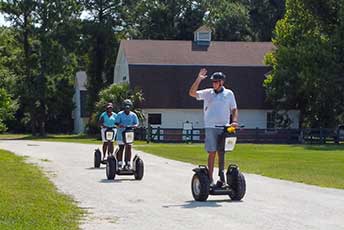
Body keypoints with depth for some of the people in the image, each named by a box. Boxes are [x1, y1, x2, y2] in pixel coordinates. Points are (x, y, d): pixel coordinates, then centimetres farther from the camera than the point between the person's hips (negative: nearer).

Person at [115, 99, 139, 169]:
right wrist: (120, 125, -27)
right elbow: (116, 123, -6)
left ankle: (128, 163, 3)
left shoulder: (133, 115, 5)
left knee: (128, 148, -2)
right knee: (121, 148, 1)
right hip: (121, 134, -2)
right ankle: (119, 163, 8)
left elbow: (136, 124, 3)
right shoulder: (120, 114, -1)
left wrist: (133, 126, -20)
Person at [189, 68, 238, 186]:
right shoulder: (207, 93, 7)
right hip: (211, 127, -1)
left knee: (221, 153, 5)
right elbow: (192, 93, -3)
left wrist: (234, 121, -5)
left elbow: (234, 109, 12)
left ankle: (221, 176, 12)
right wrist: (198, 79, -11)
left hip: (224, 127, 1)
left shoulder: (229, 94, 9)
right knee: (212, 153, -2)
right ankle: (210, 179, 2)